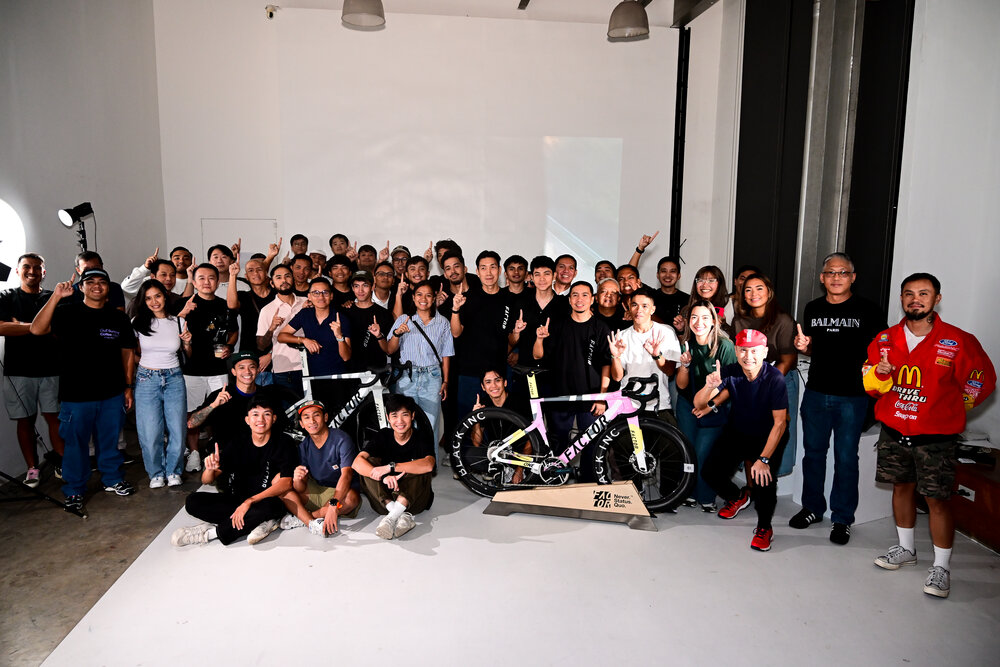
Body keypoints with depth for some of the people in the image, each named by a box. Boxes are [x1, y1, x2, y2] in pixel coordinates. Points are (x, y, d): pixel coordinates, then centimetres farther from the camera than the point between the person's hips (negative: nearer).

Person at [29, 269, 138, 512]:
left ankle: (113, 480, 33)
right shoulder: (67, 312, -1)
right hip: (76, 395, -2)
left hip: (112, 394, 2)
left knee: (110, 441, 15)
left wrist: (128, 386, 9)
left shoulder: (119, 317, 7)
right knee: (76, 443, 7)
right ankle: (74, 491, 22)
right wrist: (55, 297, -23)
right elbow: (36, 329, -18)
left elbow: (127, 353, 11)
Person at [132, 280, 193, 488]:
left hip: (174, 379, 1)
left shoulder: (178, 321, 4)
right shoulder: (138, 323, 0)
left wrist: (187, 342, -6)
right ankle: (157, 473, 19)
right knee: (150, 431, -1)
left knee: (177, 429, 1)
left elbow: (187, 354, 14)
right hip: (147, 379, -1)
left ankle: (173, 471, 21)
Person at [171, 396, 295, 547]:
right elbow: (206, 481, 2)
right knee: (193, 501, -16)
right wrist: (210, 469, -24)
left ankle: (211, 532, -20)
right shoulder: (237, 445, 2)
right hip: (238, 499, 4)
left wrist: (250, 501, -27)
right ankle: (258, 521, -20)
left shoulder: (282, 444, -7)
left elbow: (285, 484, -17)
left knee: (270, 506, -39)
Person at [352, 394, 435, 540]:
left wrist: (390, 467, -34)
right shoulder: (383, 436, -1)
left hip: (414, 500, -3)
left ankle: (391, 517, -37)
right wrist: (384, 477, -34)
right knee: (369, 462, -18)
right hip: (386, 499, 3)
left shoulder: (422, 438, -8)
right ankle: (402, 516, -33)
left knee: (422, 469, -28)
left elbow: (428, 465, -32)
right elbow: (357, 462, -17)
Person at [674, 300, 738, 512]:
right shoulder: (687, 345, -3)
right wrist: (685, 364, -20)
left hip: (715, 409, -4)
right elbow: (681, 385, -3)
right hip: (688, 405, 4)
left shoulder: (725, 346, -13)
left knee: (703, 453, -11)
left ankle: (706, 498, 6)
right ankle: (689, 493, 19)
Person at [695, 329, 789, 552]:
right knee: (710, 472, -8)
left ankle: (764, 528, 2)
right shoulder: (729, 373, -16)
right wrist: (709, 386, -39)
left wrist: (764, 459, -29)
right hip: (737, 432, 4)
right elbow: (698, 404, -17)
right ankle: (737, 497, 27)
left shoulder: (774, 379, -25)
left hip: (768, 437, -3)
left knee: (763, 477, -26)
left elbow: (780, 423, -24)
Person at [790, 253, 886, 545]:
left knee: (846, 458, 3)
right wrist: (803, 346, -4)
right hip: (816, 393, 4)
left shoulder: (867, 310, -5)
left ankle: (842, 519, 18)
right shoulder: (813, 308, 8)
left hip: (852, 397, -4)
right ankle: (812, 508, 30)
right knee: (813, 452, 13)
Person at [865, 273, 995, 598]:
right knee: (902, 487, 15)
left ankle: (941, 567, 13)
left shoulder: (958, 341, -10)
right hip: (893, 431, 4)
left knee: (937, 498, -1)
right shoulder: (885, 339, 2)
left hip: (935, 437, -4)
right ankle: (906, 549, 33)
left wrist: (948, 410, 6)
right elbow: (870, 385, 6)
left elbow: (982, 381, 3)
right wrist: (879, 373, -16)